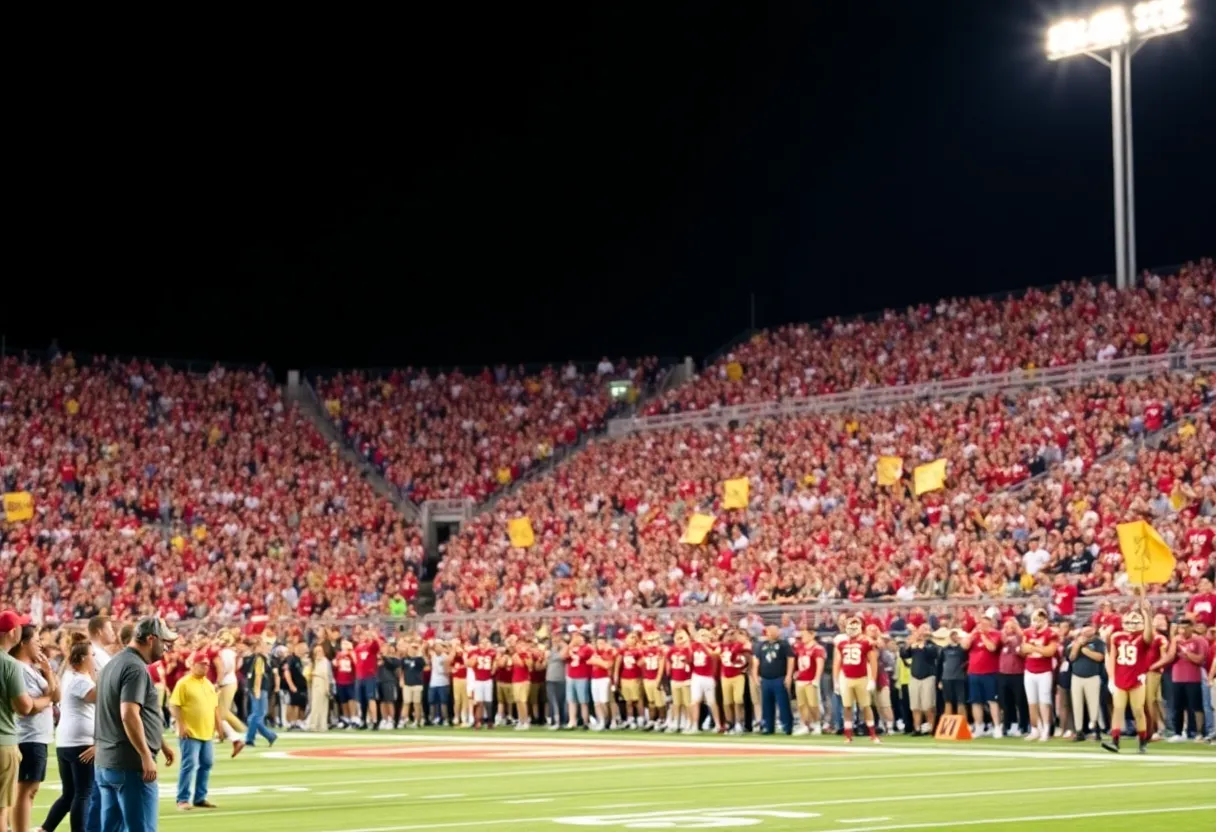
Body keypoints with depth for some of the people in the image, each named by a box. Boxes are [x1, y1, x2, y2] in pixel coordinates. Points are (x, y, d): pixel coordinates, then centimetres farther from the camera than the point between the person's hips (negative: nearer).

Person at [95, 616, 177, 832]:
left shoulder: (115, 663, 18)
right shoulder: (136, 668, -14)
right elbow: (129, 716, -24)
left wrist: (160, 744, 27)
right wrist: (147, 756, -21)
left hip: (106, 762, 10)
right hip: (130, 764, -10)